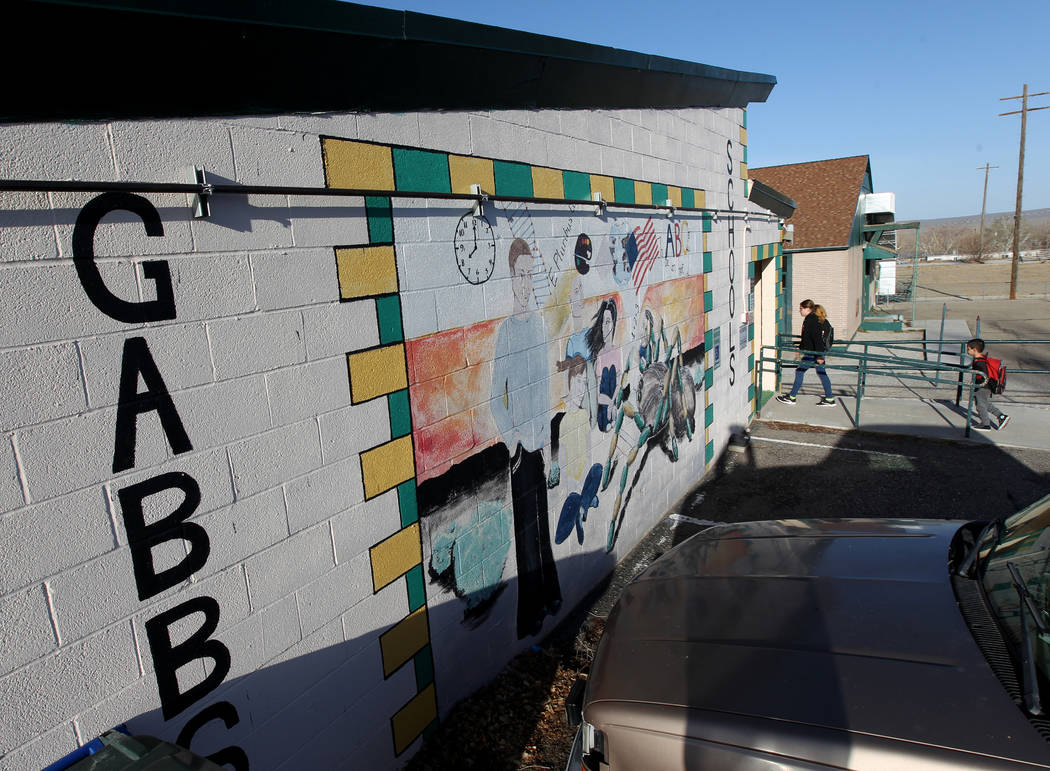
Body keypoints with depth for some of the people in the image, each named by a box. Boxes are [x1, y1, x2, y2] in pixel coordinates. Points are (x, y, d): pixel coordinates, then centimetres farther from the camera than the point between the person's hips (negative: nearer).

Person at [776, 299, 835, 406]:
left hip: (812, 353, -10)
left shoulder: (811, 320, -18)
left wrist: (819, 355, -24)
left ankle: (791, 397, 8)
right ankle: (829, 399, 16)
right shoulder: (816, 319, 13)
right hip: (816, 352, 10)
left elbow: (817, 338, -23)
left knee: (799, 371, 0)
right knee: (822, 374, 11)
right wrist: (800, 347, 32)